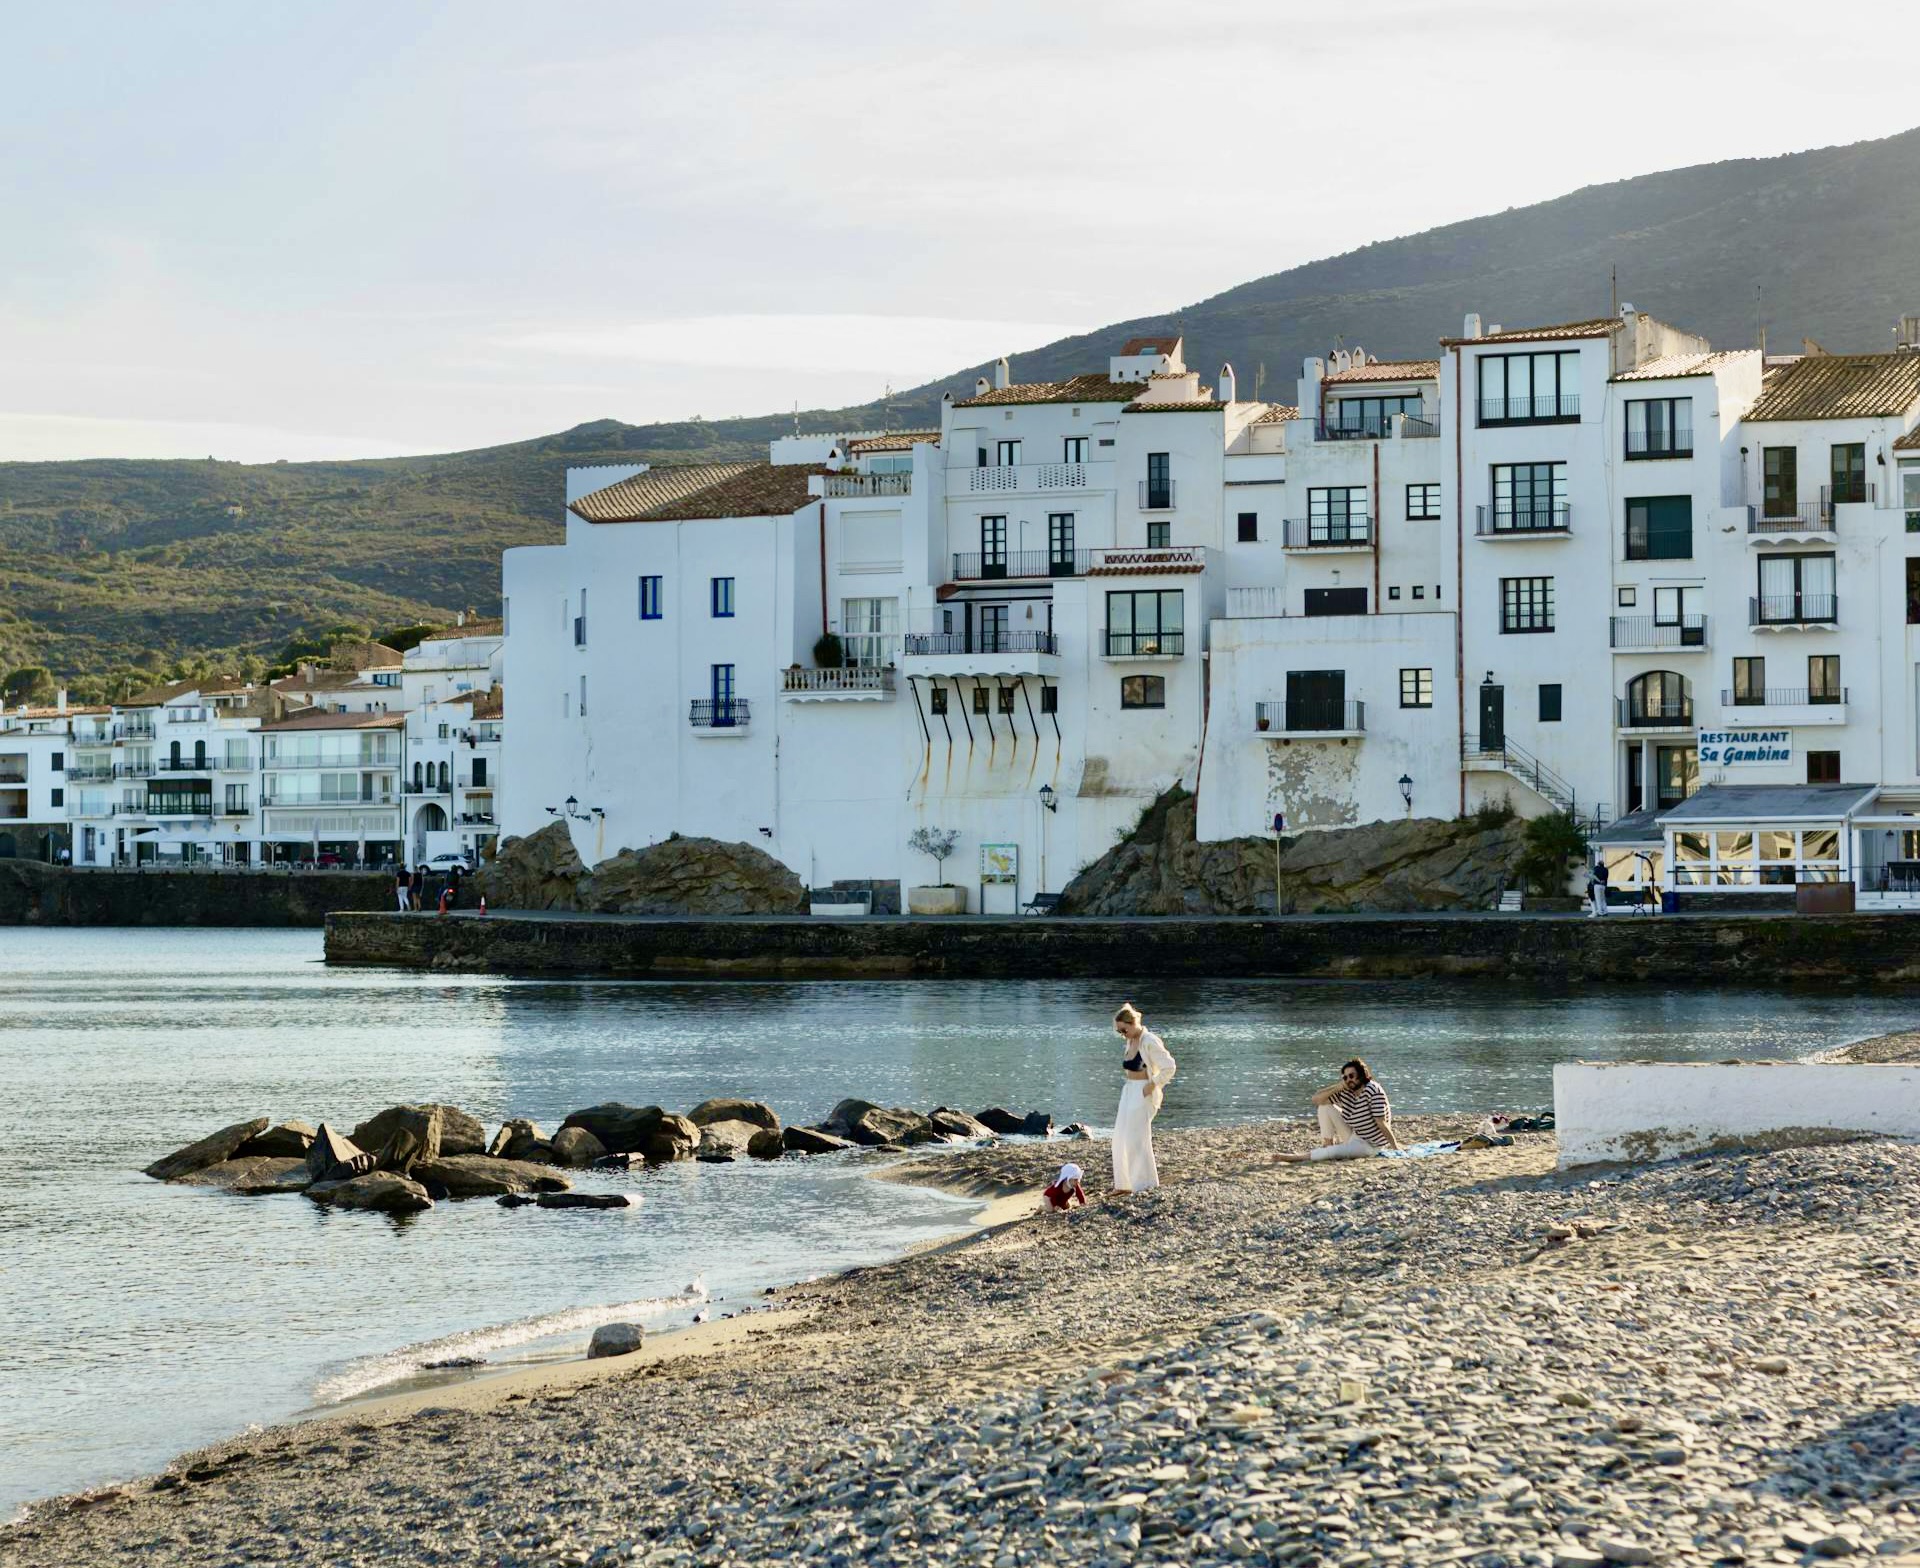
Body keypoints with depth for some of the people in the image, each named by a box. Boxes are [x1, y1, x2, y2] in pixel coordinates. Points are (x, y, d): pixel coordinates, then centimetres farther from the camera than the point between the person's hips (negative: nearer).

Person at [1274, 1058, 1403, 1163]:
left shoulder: (1373, 1091, -24)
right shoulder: (1345, 1091, -5)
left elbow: (1382, 1124, -25)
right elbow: (1316, 1099, -8)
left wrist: (1396, 1149, -24)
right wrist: (1338, 1087, -19)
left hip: (1370, 1145, -8)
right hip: (1352, 1135, 8)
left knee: (1333, 1152, -32)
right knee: (1324, 1106, -2)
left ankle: (1295, 1158, -18)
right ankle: (1327, 1144, -2)